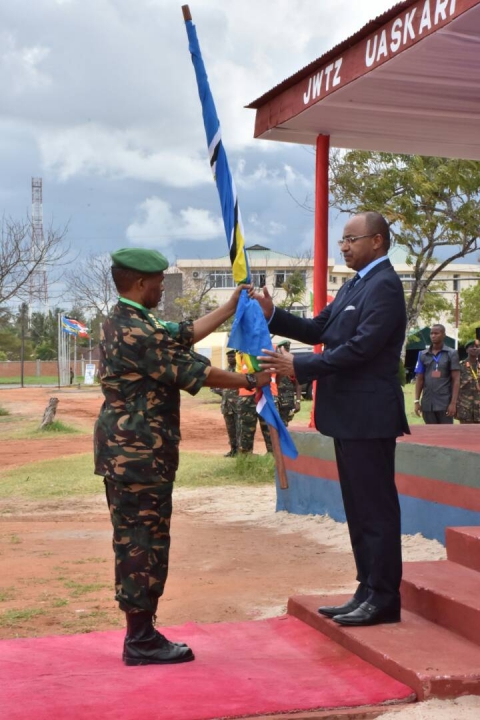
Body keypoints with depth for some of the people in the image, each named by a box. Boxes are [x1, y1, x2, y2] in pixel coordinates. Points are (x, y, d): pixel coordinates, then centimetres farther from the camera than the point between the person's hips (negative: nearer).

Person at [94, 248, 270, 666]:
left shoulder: (123, 323, 13)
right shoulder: (139, 331, -19)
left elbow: (183, 334, 19)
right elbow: (195, 372, -16)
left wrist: (230, 308, 22)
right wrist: (251, 382, -5)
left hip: (124, 450, 10)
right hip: (140, 454, -10)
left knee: (134, 541, 13)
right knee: (145, 543, -3)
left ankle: (140, 635, 20)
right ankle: (142, 642, 4)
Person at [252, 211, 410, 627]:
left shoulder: (384, 286, -14)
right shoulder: (357, 284, 17)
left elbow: (361, 347, -23)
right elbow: (321, 330, 15)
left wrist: (299, 367, -22)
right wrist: (273, 315, 3)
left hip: (368, 416, -10)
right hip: (350, 415, 10)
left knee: (376, 508, -3)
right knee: (359, 508, 13)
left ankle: (384, 599, 5)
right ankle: (368, 591, 21)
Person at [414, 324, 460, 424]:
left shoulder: (451, 354, 0)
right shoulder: (423, 355, 8)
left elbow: (456, 380, -3)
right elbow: (419, 379, 10)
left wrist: (453, 402, -11)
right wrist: (417, 401, 3)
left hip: (445, 403, -3)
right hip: (427, 403, 3)